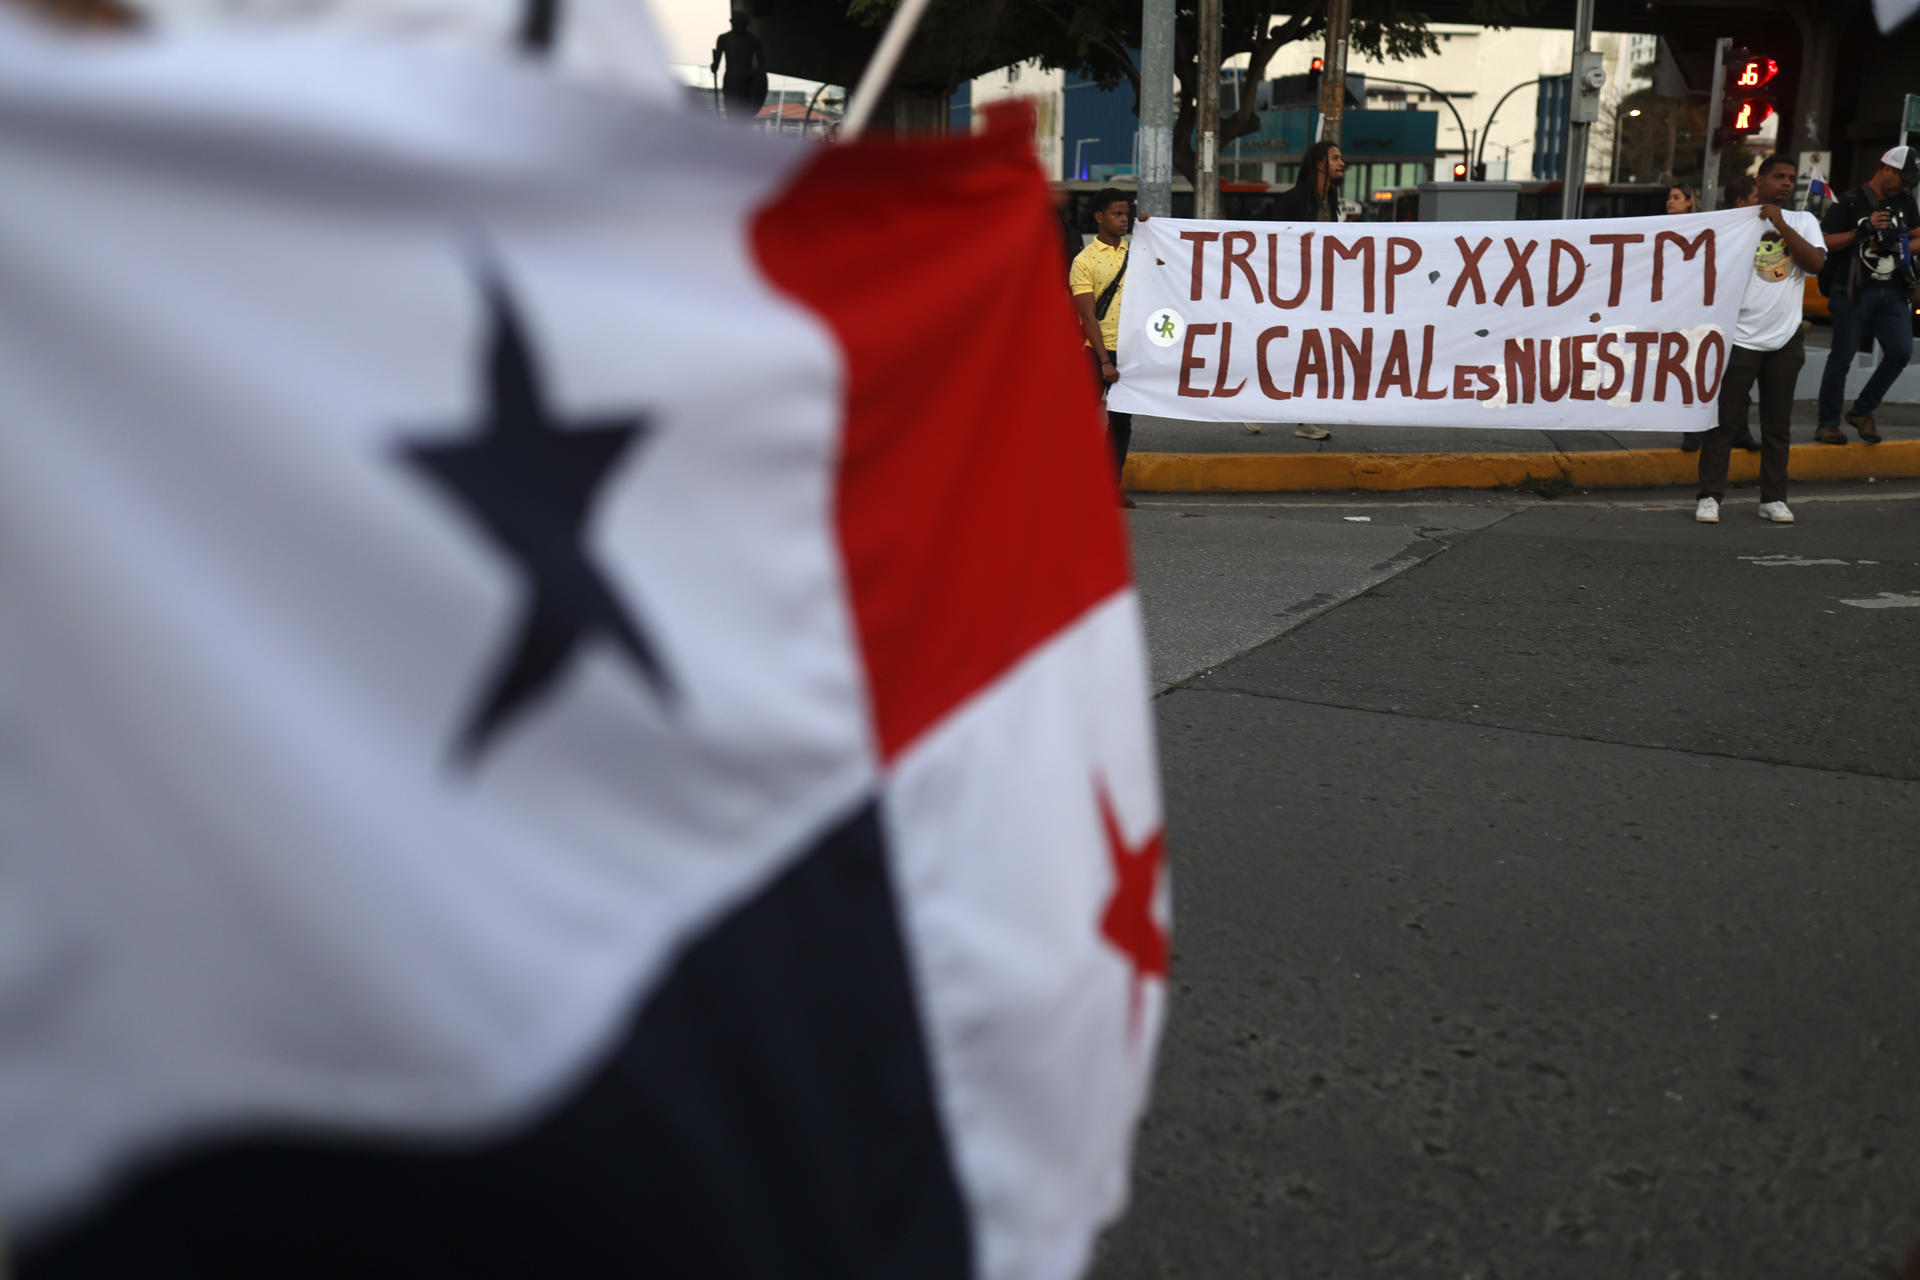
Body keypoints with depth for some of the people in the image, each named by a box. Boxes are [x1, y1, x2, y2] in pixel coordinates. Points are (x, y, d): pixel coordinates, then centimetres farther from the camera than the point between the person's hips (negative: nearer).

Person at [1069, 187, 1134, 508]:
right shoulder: (1084, 261, -4)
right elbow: (1089, 316, -11)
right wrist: (1104, 361, -16)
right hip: (1098, 350, -5)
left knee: (1122, 420, 8)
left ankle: (1112, 485, 16)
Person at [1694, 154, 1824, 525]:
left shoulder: (1803, 222, 11)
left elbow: (1816, 263, -7)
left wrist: (1782, 225, -10)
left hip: (1786, 340, 3)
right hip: (1741, 338, -3)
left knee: (1778, 424, 9)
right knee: (1724, 419, -2)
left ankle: (1773, 498, 16)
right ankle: (1710, 496, 3)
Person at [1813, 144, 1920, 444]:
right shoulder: (1849, 203, -3)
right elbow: (1825, 243, -7)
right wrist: (1862, 231, -18)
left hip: (1893, 293, 5)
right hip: (1853, 293, -5)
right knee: (1842, 358, -1)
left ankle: (1862, 411, 11)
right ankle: (1827, 424, 8)